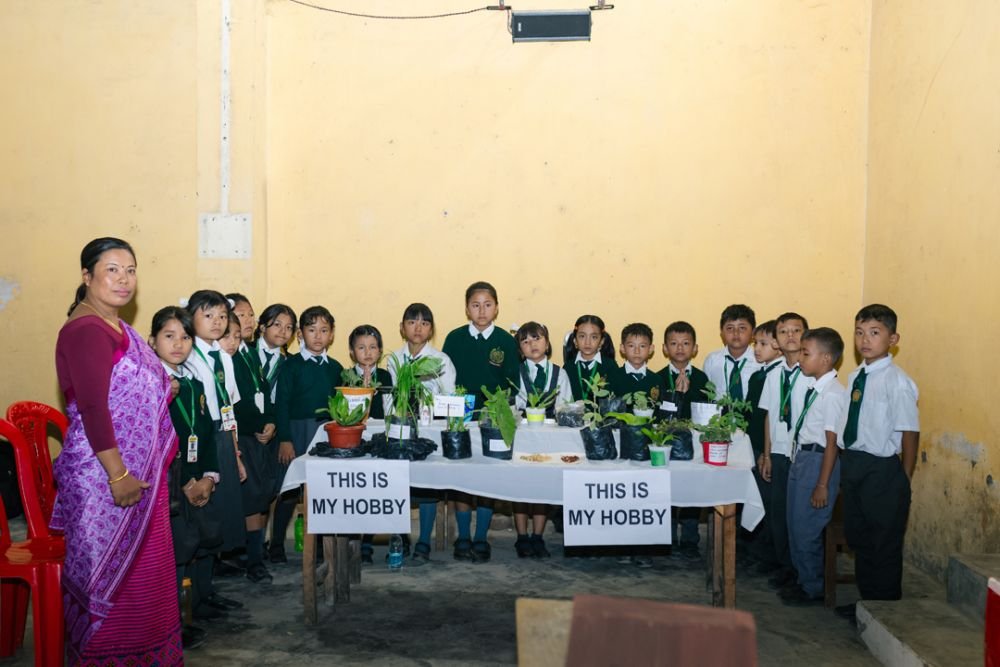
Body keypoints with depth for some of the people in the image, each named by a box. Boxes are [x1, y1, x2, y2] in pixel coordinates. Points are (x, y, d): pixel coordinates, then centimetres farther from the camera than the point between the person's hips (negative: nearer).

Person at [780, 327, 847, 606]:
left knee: (807, 529, 2)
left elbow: (832, 441, -18)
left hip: (818, 460, -9)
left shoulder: (833, 394, -18)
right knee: (795, 524, 18)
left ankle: (813, 589, 19)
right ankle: (804, 579, 35)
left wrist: (822, 484, -17)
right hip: (800, 457, 9)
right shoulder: (806, 385, 6)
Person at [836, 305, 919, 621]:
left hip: (882, 470, -7)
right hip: (852, 465, 8)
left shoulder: (897, 382, -17)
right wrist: (848, 465, 9)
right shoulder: (855, 377, 5)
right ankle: (868, 599, 38)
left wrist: (902, 481, -9)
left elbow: (910, 433, -15)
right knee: (858, 538, 20)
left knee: (885, 546, 8)